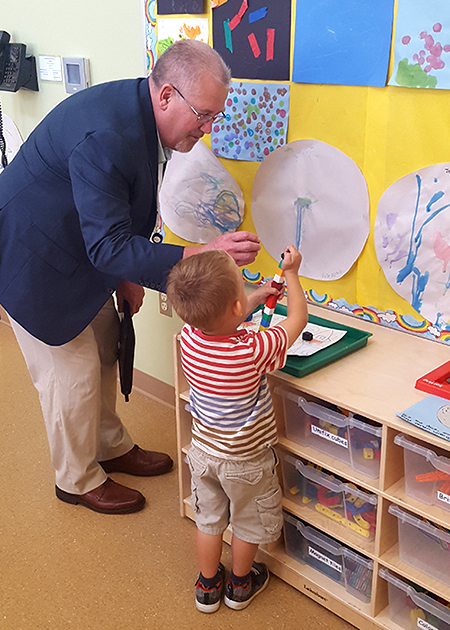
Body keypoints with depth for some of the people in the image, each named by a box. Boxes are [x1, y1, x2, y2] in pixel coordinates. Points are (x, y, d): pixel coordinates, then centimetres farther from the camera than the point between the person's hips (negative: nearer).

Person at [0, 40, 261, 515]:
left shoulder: (142, 115, -5)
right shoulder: (103, 136, -36)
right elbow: (108, 247, -35)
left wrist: (126, 274, 6)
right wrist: (202, 255, -41)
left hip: (83, 255, 9)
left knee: (105, 353, 18)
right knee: (72, 373, 2)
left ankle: (112, 448, 40)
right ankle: (78, 480, 26)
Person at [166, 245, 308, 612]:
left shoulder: (189, 337, -22)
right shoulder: (254, 351, -35)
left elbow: (219, 322, 3)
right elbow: (298, 319, -18)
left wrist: (257, 298, 10)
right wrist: (291, 274, -4)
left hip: (204, 452, 4)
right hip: (246, 460, -4)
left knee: (208, 520, 24)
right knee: (248, 525, 23)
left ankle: (208, 587, 44)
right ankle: (240, 585, 45)